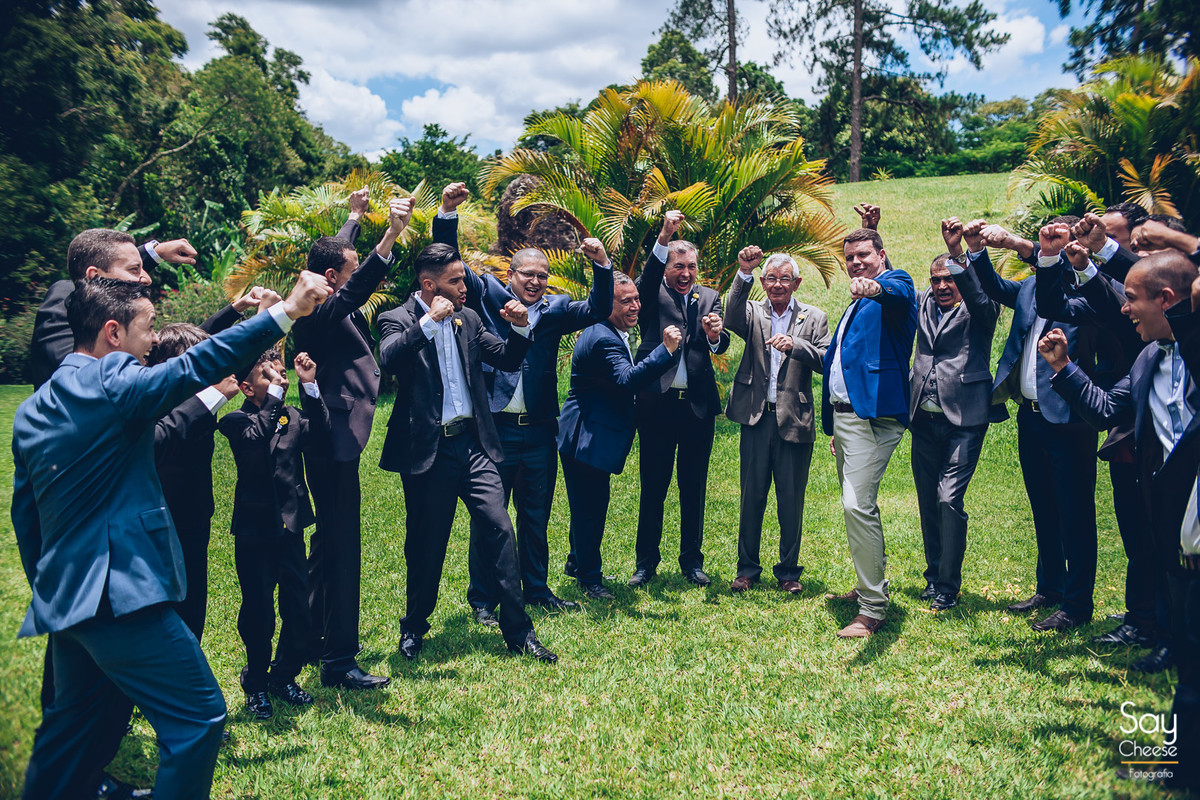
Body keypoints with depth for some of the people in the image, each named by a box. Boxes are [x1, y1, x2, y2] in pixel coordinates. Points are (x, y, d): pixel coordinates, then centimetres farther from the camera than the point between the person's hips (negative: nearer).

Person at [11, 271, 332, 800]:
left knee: (73, 726, 24)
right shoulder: (111, 383, -12)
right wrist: (286, 311, -22)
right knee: (199, 719, -4)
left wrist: (48, 588, 25)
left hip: (64, 594, 10)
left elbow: (24, 515, 17)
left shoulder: (31, 409, 12)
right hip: (119, 592, -10)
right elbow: (195, 366, -23)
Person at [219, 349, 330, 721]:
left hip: (290, 528, 4)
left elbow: (320, 436, -12)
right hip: (254, 531, -4)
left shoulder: (293, 417, 8)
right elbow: (257, 436, -27)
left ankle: (284, 677, 29)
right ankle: (256, 684, 27)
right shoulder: (236, 420, -5)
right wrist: (275, 394, -24)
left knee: (298, 609, 9)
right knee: (258, 613, 7)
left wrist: (309, 386, -20)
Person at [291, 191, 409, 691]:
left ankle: (315, 637, 34)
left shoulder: (330, 306, 12)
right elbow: (355, 289, -38)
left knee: (329, 542, 20)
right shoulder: (320, 313, -17)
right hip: (335, 443, -11)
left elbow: (336, 255, 31)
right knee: (342, 549, -7)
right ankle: (338, 662, -1)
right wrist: (390, 235, -48)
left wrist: (355, 216, 43)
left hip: (331, 442, 11)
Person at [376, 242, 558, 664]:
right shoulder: (398, 319, -4)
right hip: (428, 449, -4)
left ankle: (518, 632, 6)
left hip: (472, 443, 4)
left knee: (499, 529, -2)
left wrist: (521, 328, -2)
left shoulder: (468, 319, 12)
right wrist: (430, 320, -24)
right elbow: (389, 358, -25)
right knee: (426, 543, 7)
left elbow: (507, 360, 16)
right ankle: (414, 628, 31)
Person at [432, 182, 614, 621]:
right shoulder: (488, 297, 3)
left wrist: (601, 264, -15)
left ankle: (536, 589, 31)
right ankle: (483, 598, 18)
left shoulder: (554, 309, 9)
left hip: (539, 431, 3)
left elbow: (598, 310, -1)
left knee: (536, 516, 16)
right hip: (494, 428, -3)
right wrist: (448, 213, -14)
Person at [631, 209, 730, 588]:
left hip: (698, 404, 3)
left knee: (694, 489, 10)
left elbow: (721, 345, -2)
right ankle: (646, 562, 16)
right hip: (657, 403, -2)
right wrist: (664, 238, -34)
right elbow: (646, 280, -20)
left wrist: (715, 334, -26)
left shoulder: (709, 298, 11)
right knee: (652, 488, 5)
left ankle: (692, 561, 23)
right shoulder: (652, 295, 4)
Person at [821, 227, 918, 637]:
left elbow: (899, 294, -29)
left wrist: (875, 287, -53)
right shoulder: (855, 307, 25)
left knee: (857, 504, -17)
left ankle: (873, 609, -10)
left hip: (872, 413, -10)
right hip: (843, 414, 10)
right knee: (857, 505, 17)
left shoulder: (895, 284, -2)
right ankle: (870, 584, 33)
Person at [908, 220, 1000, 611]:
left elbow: (979, 296, -22)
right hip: (925, 419, 6)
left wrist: (959, 252, -36)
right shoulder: (923, 304, 14)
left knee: (949, 499, -10)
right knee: (927, 501, 12)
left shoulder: (979, 310, 0)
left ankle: (948, 588, 3)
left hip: (964, 419, -5)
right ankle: (933, 576, 27)